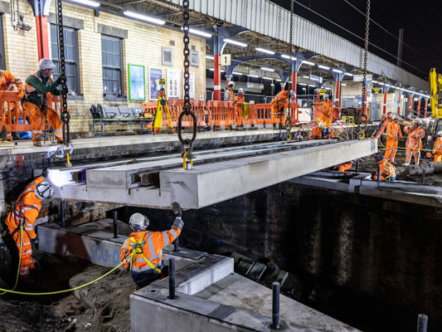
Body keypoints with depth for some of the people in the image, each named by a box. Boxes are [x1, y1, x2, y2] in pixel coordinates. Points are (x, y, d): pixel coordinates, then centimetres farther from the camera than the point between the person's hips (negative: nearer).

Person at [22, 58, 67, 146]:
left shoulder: (48, 79, 2)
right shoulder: (33, 78, -23)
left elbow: (54, 91, -1)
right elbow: (44, 89, -37)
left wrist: (62, 92, -24)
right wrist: (57, 82, -47)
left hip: (41, 104, 7)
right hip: (29, 103, -7)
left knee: (54, 115, -9)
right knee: (38, 116, -33)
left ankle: (60, 138, 0)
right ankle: (36, 139, -21)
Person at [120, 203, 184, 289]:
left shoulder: (127, 243, -9)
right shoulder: (154, 237, -20)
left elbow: (124, 265, 3)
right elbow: (174, 232, -11)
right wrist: (178, 216, 1)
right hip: (154, 274, -5)